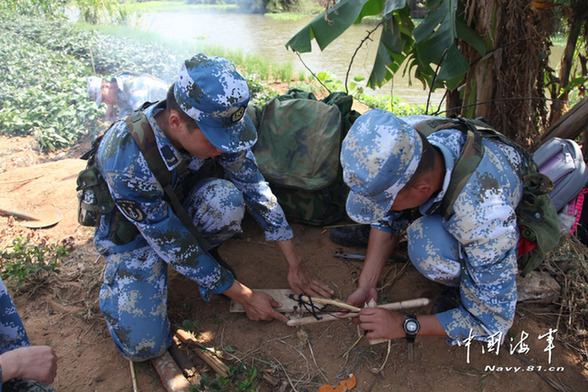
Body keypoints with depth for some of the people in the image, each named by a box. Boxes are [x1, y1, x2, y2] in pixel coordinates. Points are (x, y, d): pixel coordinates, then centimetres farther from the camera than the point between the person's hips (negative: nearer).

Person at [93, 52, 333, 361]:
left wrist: (295, 265, -13)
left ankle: (205, 252, 0)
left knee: (227, 199, -33)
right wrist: (245, 297, -21)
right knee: (142, 345, -18)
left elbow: (254, 186, -15)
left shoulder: (212, 123, -25)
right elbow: (173, 245, -30)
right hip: (131, 229, -3)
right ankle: (116, 279, 13)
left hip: (178, 204, 4)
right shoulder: (128, 162, -39)